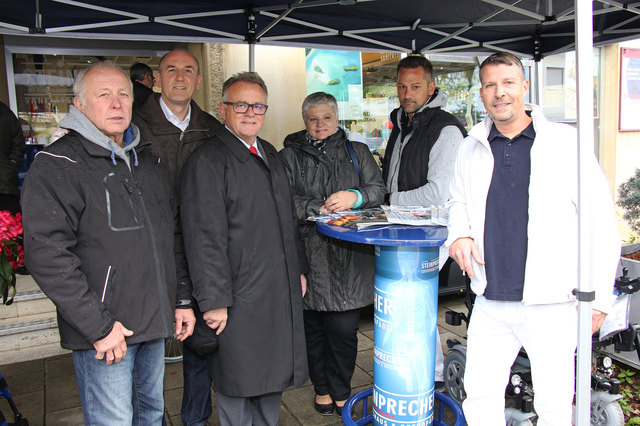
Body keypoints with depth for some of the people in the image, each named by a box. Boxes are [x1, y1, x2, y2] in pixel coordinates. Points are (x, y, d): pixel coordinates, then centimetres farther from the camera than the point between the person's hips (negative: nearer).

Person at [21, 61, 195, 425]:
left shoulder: (148, 162, 12)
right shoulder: (57, 166, -10)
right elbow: (46, 254, -18)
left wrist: (180, 300, 11)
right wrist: (98, 326, -19)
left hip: (155, 325, 6)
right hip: (104, 335, -6)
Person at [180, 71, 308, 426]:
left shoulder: (270, 155, 14)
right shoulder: (207, 160, -11)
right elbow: (204, 237, -16)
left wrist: (298, 269, 18)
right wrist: (214, 300, -18)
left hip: (282, 291, 8)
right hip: (240, 298, -7)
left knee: (273, 374, 19)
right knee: (238, 382, 7)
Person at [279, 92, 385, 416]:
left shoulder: (357, 152, 16)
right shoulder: (290, 155, 9)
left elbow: (377, 189, 7)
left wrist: (355, 196, -13)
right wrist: (319, 208, -14)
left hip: (348, 255, 1)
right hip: (308, 253, 0)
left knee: (343, 328, 1)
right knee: (313, 325, 9)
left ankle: (340, 391, 23)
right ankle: (321, 388, 30)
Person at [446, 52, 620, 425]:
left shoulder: (566, 142, -5)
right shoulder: (473, 147, 7)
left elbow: (601, 223, -3)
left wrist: (599, 298, -4)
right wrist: (460, 233, 0)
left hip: (552, 303, -3)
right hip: (490, 302, 4)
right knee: (479, 394, 12)